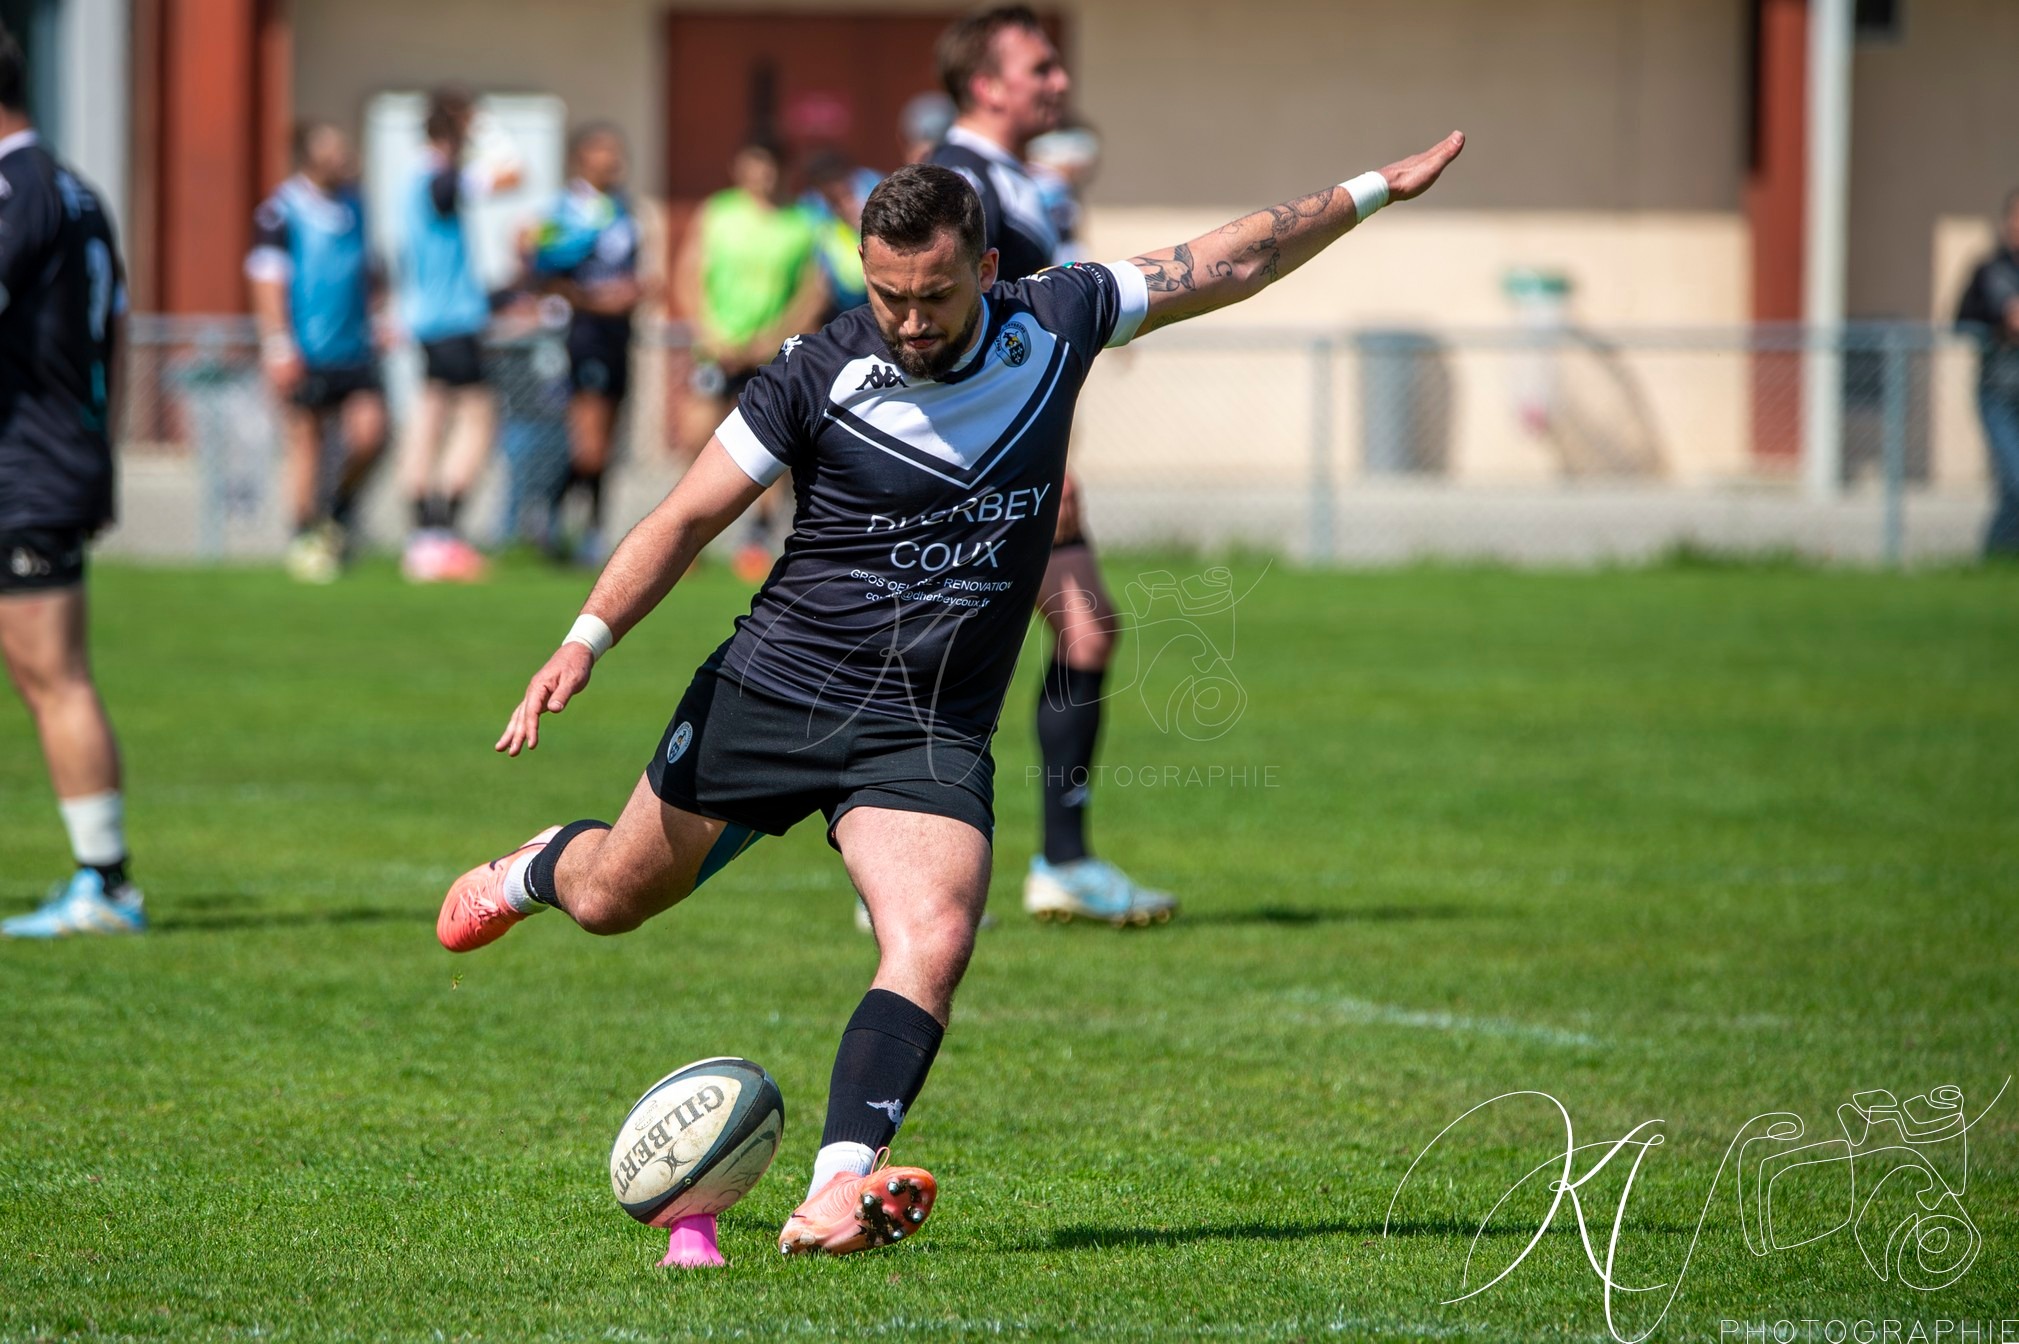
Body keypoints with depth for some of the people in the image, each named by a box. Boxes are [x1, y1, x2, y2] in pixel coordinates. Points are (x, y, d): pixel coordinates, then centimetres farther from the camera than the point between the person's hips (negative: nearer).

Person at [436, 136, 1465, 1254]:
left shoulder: (1054, 324, -3)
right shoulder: (818, 376, -11)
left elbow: (1233, 262, 10)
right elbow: (688, 518, -5)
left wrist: (1375, 191, 13)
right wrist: (585, 641, -17)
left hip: (929, 735, 1)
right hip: (773, 690, -1)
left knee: (933, 942, -25)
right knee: (614, 900, 14)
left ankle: (840, 1189, -31)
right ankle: (539, 869, 51)